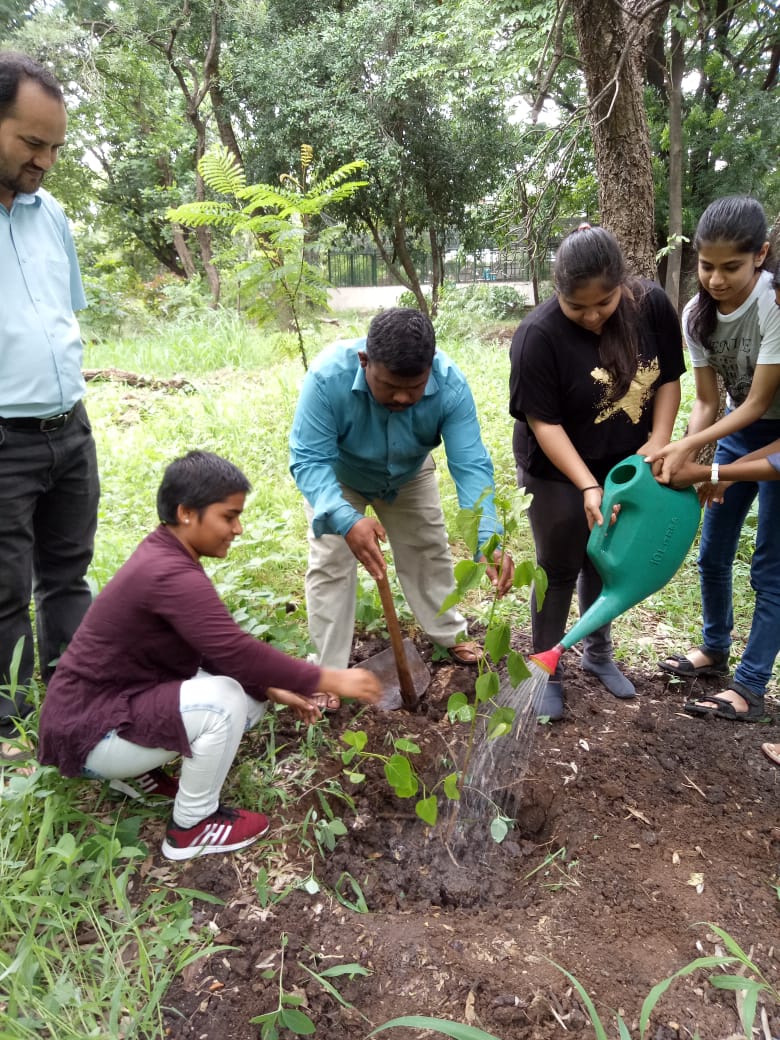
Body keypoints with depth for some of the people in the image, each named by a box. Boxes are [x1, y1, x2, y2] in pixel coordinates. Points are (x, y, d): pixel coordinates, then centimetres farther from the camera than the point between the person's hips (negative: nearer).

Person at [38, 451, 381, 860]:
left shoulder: (165, 556, 4)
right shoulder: (170, 575, -28)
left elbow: (216, 649, 7)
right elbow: (237, 652, -35)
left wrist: (272, 691, -2)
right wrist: (330, 680, -27)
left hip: (120, 700, 10)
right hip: (92, 731, -9)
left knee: (251, 697, 3)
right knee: (225, 700, -28)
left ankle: (139, 772, 15)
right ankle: (192, 826, -5)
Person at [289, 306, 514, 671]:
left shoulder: (450, 384, -36)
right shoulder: (328, 377, -42)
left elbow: (471, 465, -36)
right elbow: (309, 460, -40)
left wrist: (488, 540, -49)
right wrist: (347, 521, -57)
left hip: (408, 475, 3)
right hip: (336, 477, -2)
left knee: (430, 551, 13)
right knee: (329, 567, -6)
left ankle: (451, 634, 36)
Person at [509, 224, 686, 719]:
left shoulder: (652, 304, -13)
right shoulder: (539, 335, -26)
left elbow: (668, 379, -1)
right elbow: (543, 421, -24)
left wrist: (659, 441, -15)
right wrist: (586, 486, -29)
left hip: (626, 466, 4)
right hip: (558, 474, -4)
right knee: (559, 572, 7)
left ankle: (599, 654, 39)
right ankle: (547, 672, 24)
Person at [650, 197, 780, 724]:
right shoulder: (697, 314, -10)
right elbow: (707, 402, -5)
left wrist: (691, 446, -34)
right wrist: (683, 455, -22)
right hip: (737, 431, 6)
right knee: (712, 553, 14)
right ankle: (715, 649, 37)